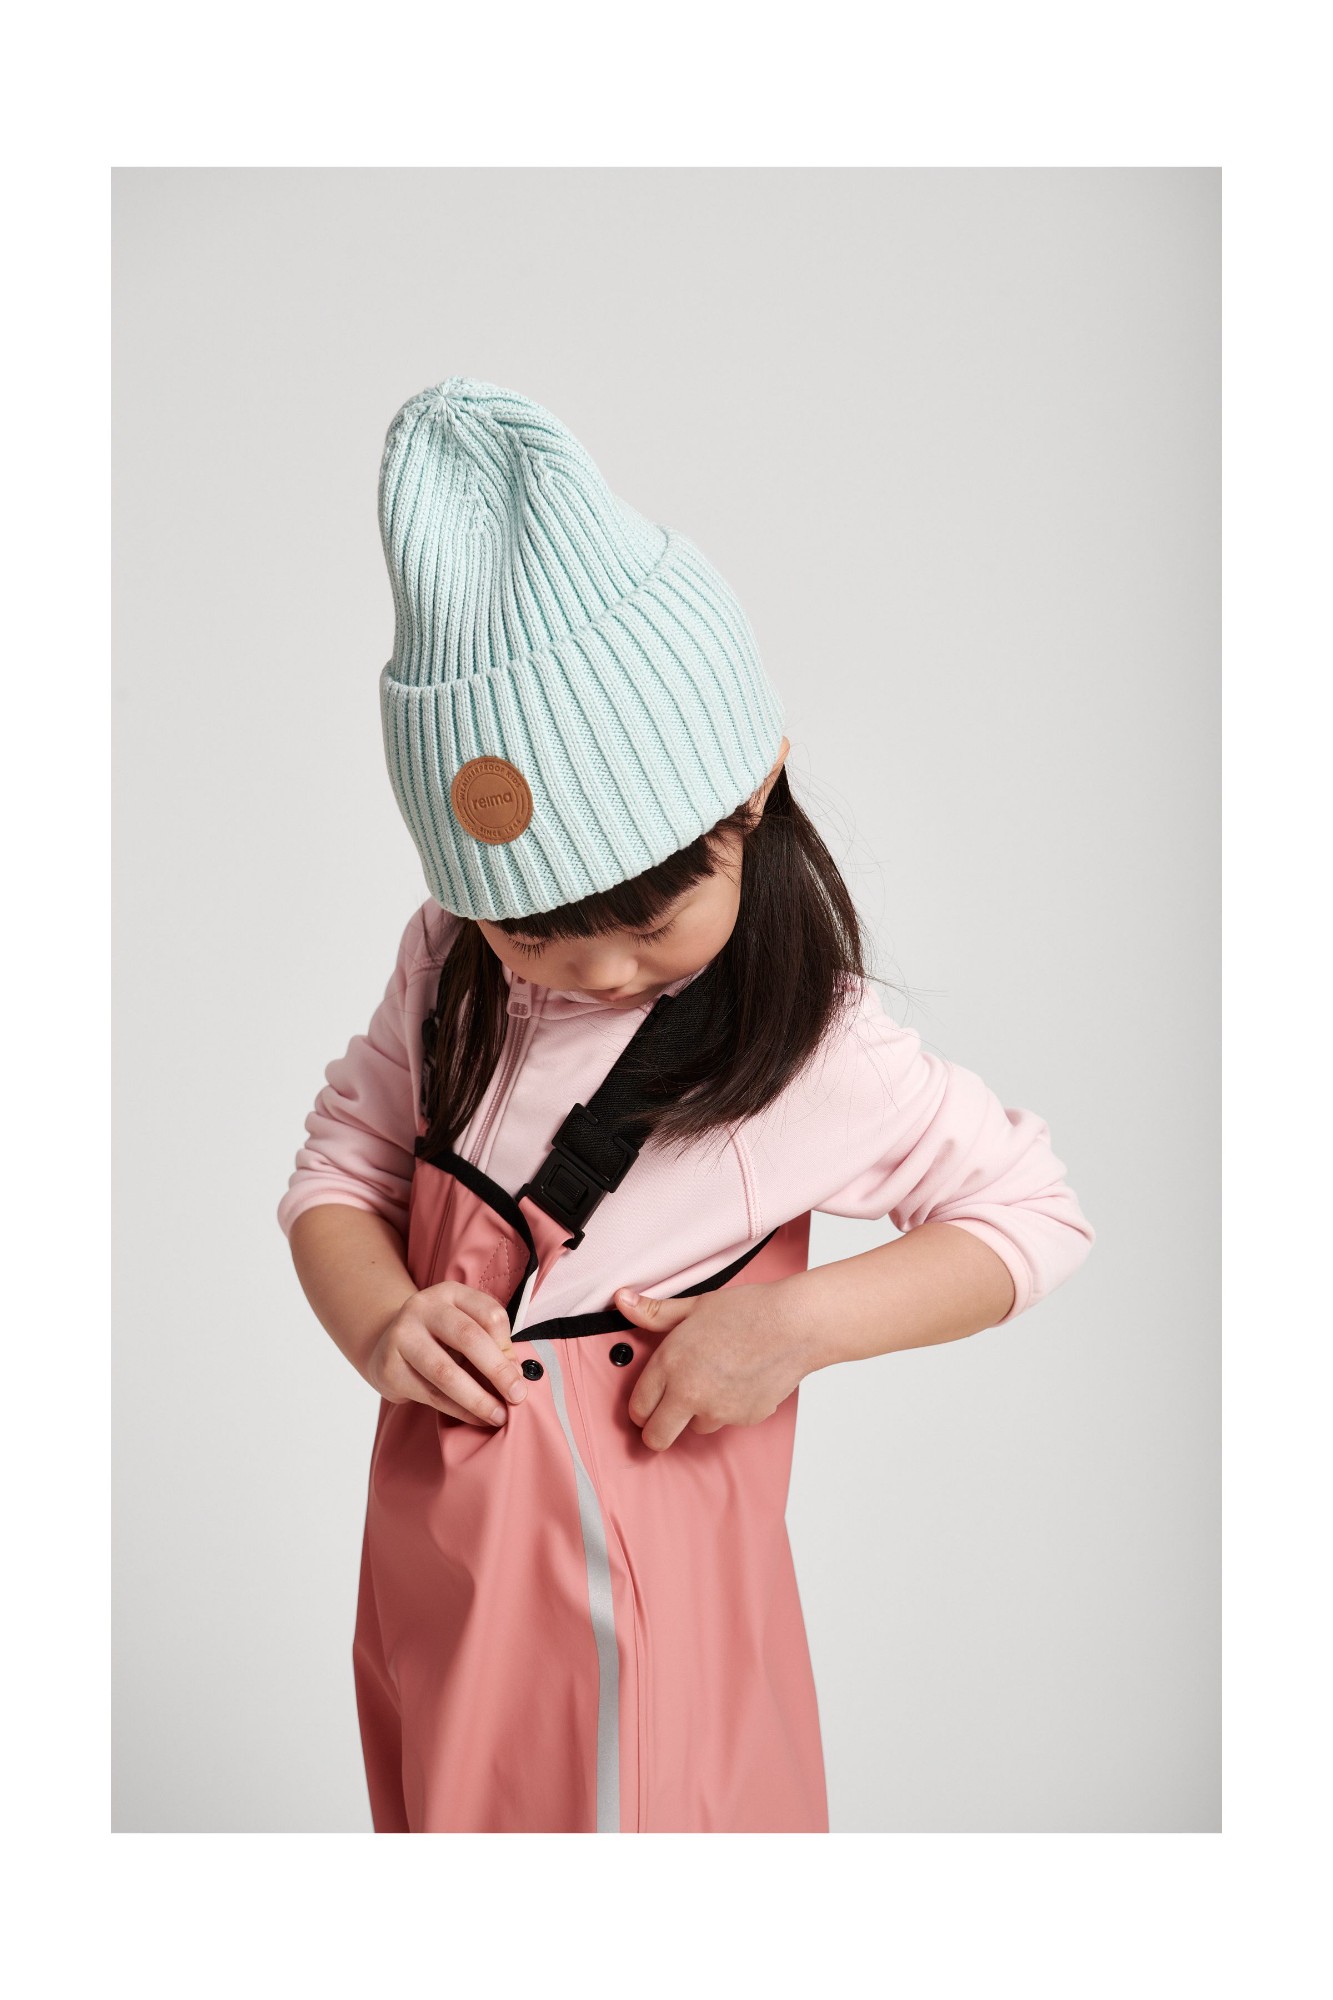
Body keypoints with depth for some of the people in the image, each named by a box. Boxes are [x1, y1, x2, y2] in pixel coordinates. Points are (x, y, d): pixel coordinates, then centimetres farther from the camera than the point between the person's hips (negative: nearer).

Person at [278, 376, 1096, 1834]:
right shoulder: (452, 978, -6)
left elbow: (1037, 1215, -8)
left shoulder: (816, 1054, -19)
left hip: (646, 1602, -4)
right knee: (435, 1815, 24)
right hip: (430, 1566, 5)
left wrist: (800, 1319, -23)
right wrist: (379, 1324, -18)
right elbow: (336, 1171, 4)